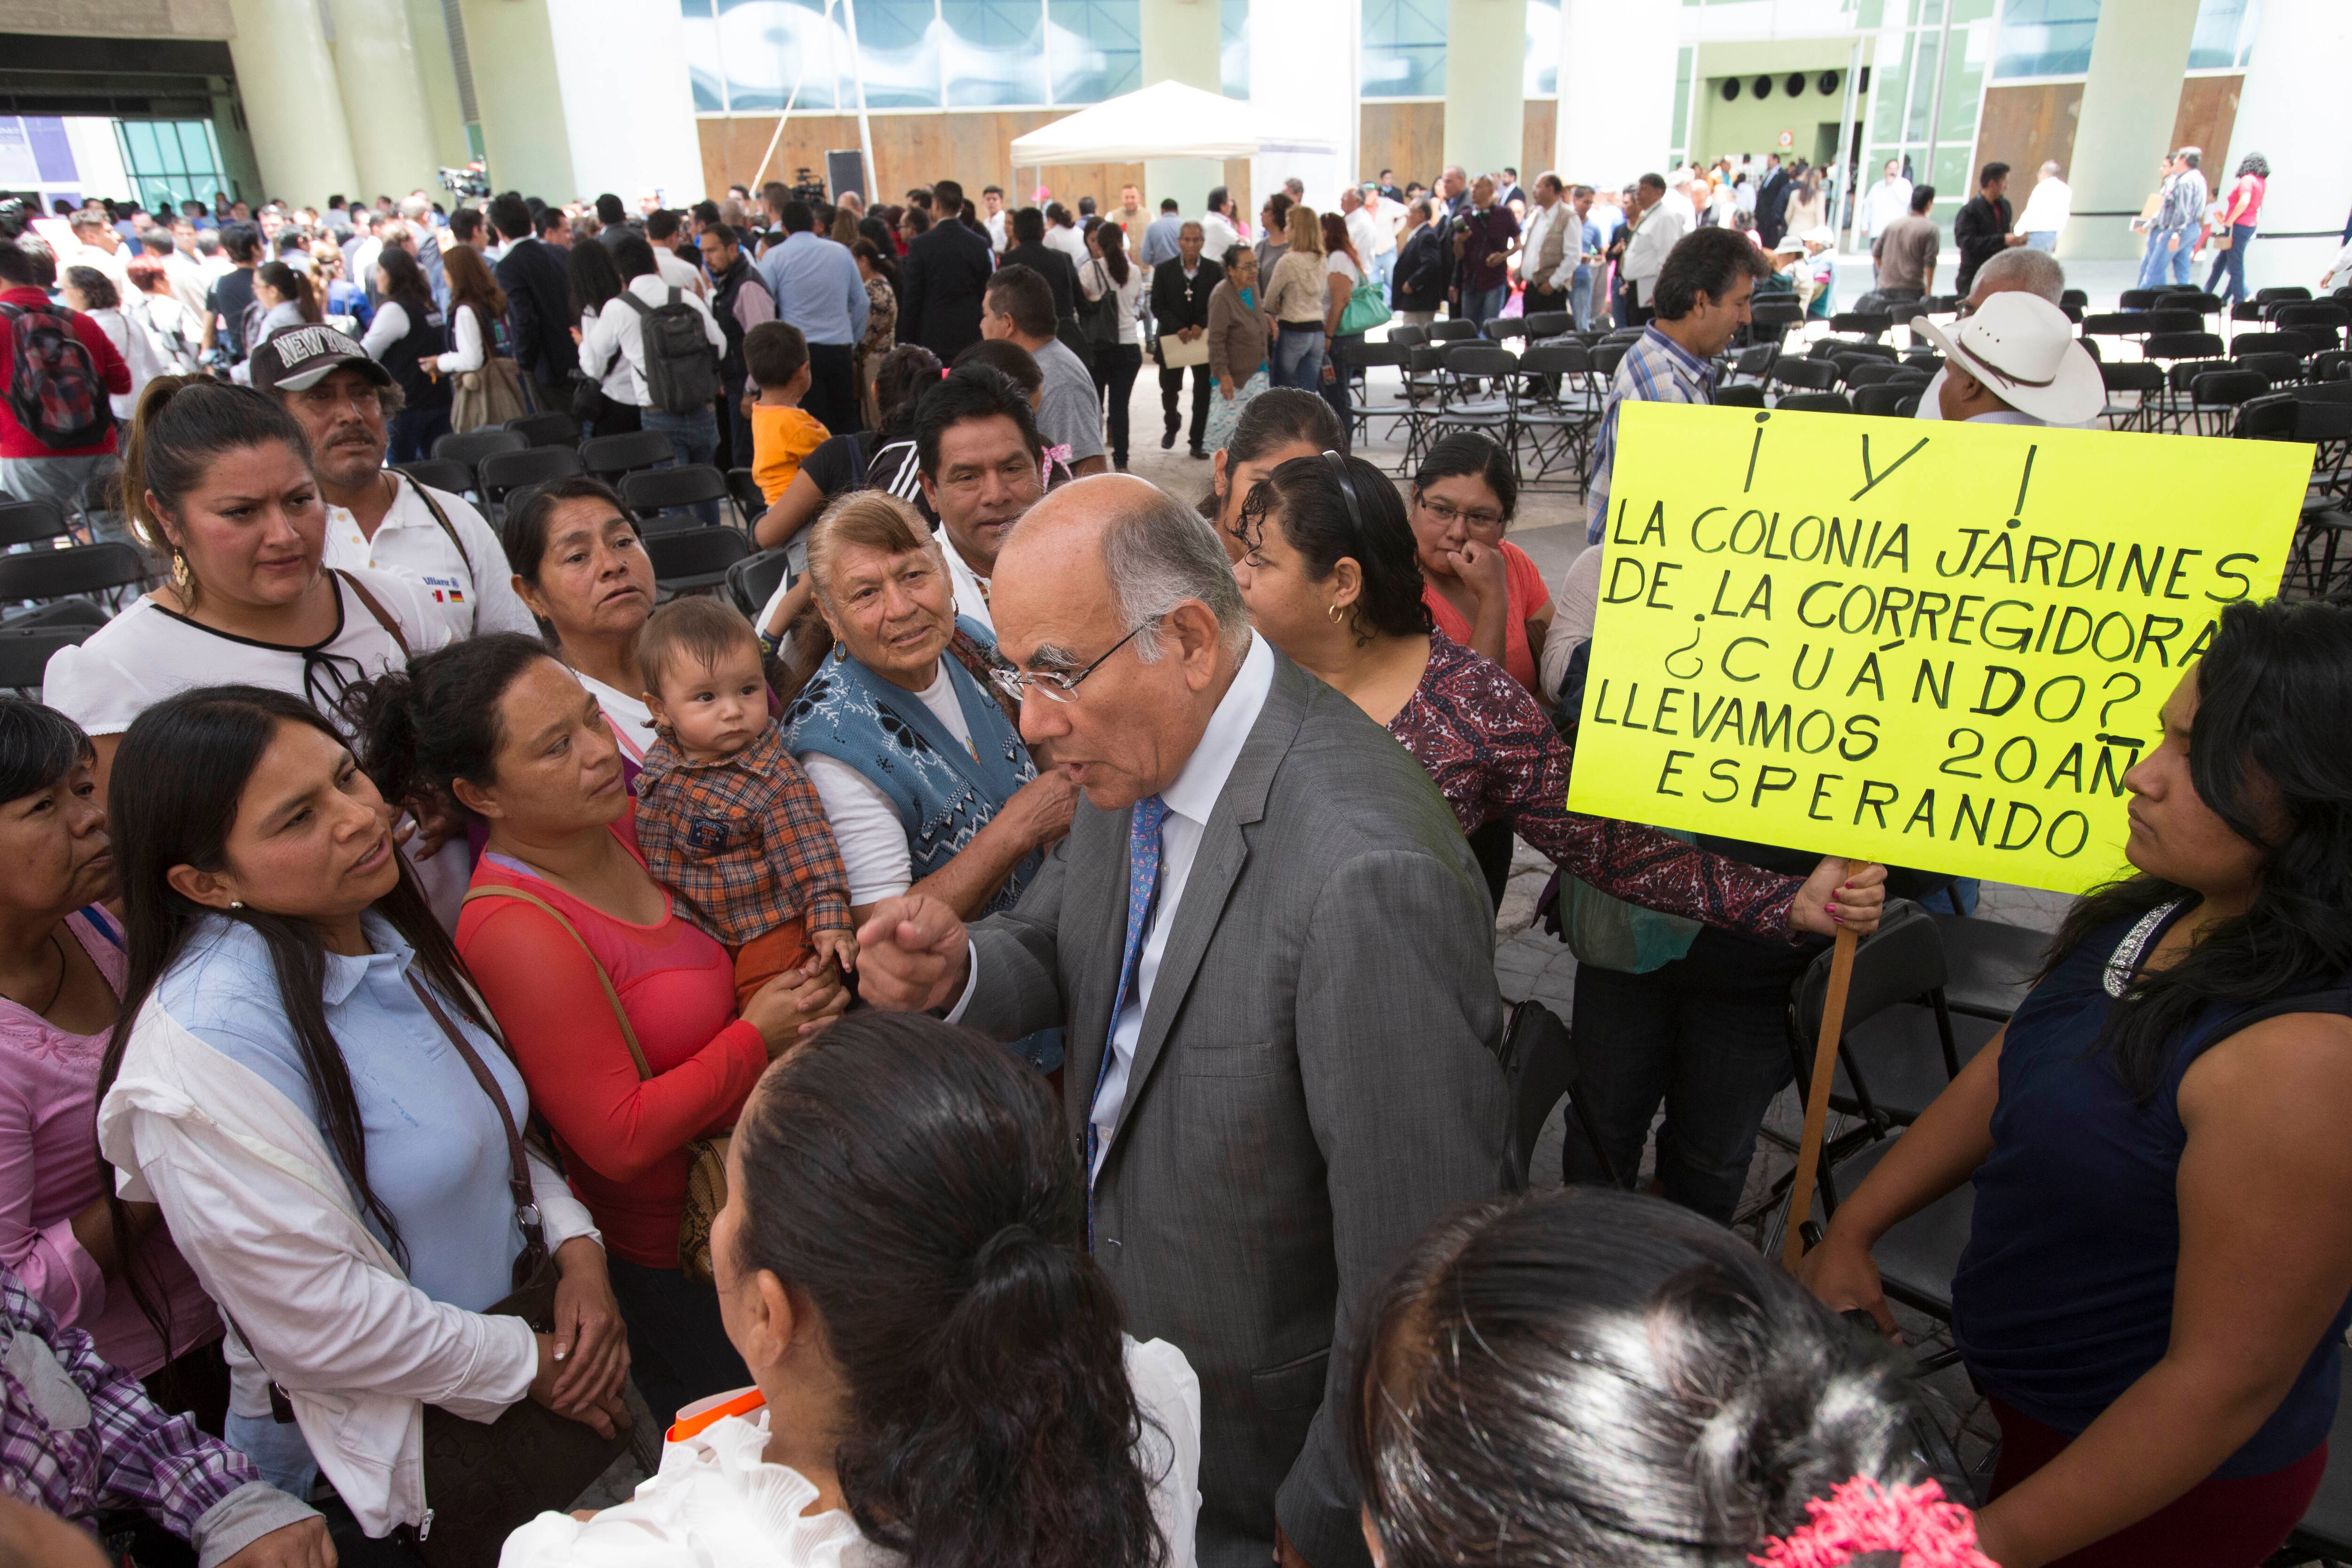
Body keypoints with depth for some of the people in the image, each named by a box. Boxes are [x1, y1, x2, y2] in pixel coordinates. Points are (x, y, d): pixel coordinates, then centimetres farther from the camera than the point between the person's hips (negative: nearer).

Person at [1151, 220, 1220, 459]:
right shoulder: (1164, 270, 0)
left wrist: (1201, 326, -15)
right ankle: (1172, 425, 37)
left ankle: (1197, 442, 12)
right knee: (1169, 390, 6)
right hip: (1172, 338, 0)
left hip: (1204, 338, 0)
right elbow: (1158, 306, -3)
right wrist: (1178, 328, -16)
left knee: (1203, 392, 1)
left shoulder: (1214, 271, 0)